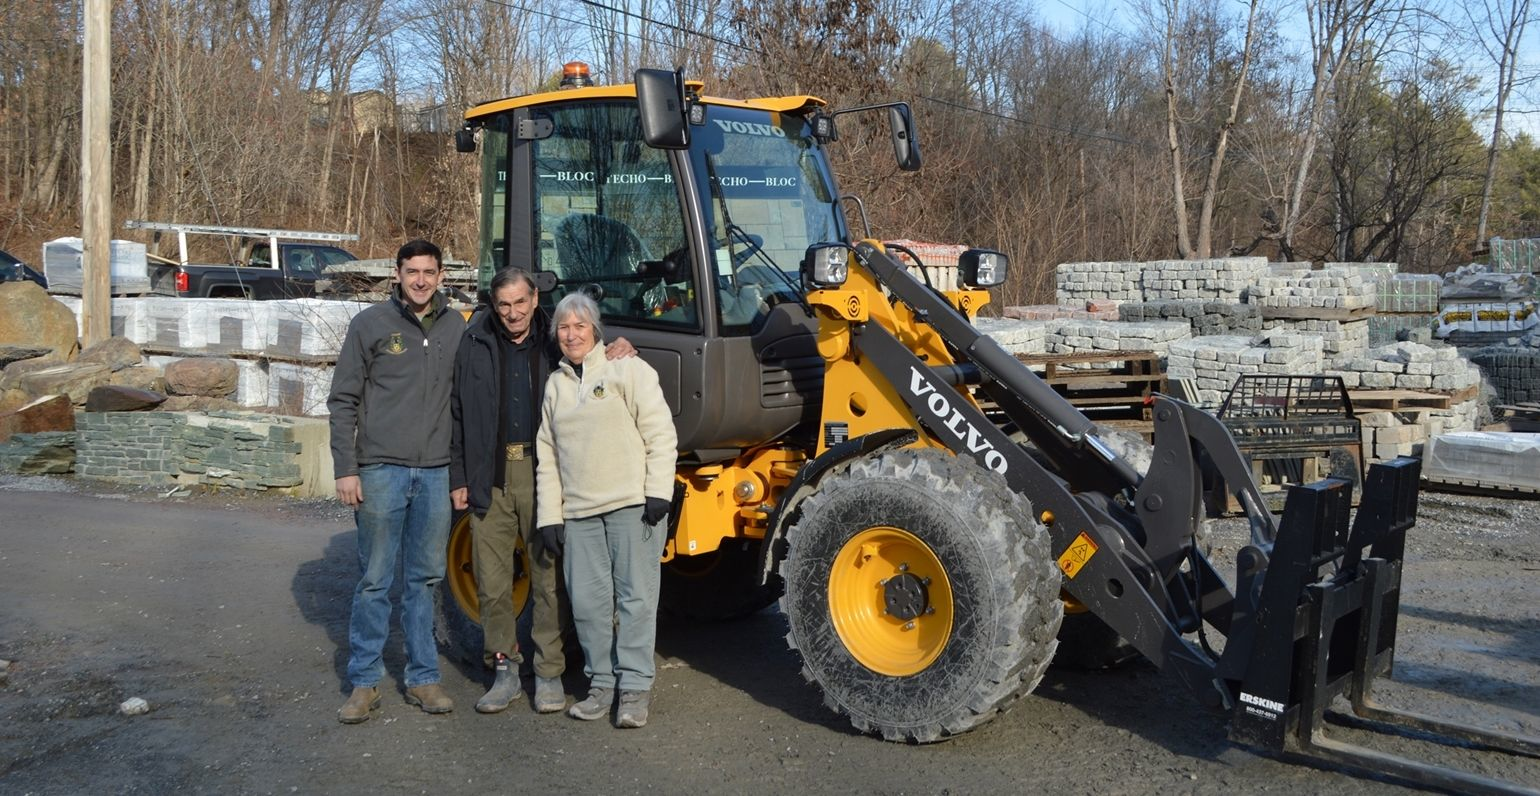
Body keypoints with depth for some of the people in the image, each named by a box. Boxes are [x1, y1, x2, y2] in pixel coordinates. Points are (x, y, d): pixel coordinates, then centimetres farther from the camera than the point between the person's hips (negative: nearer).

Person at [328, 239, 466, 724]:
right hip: (381, 470, -3)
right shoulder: (371, 324, 0)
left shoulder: (457, 328, 9)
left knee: (425, 579, 10)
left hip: (436, 474, 3)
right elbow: (343, 401, 0)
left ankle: (422, 677, 19)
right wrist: (345, 470, -6)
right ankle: (364, 682, 12)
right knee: (375, 581, 2)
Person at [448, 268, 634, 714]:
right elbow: (458, 414, 9)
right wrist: (458, 478, 5)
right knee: (491, 581, 5)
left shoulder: (555, 344, 5)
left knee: (549, 576, 2)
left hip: (542, 474, -1)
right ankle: (504, 669, 19)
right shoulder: (475, 344, 7)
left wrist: (617, 354, -7)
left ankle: (548, 672, 13)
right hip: (489, 477, 1)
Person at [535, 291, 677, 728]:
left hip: (632, 504, -5)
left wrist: (658, 493, -13)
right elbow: (547, 455, 17)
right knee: (587, 601, 6)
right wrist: (549, 515, 11)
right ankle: (602, 683, 18)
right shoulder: (555, 385, 17)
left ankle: (635, 687, 4)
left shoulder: (627, 369, 0)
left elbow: (661, 435, -5)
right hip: (579, 511, 5)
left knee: (635, 595, -3)